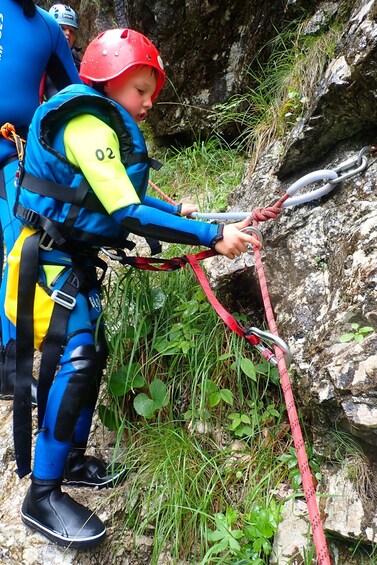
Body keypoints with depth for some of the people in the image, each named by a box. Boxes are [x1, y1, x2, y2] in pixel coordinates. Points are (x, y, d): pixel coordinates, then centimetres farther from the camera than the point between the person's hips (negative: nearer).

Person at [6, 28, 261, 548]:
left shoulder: (107, 126, 12)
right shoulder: (86, 125, -20)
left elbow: (127, 197, 18)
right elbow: (128, 214, -28)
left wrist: (180, 211, 9)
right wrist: (211, 237, -29)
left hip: (76, 259, 10)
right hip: (52, 261, -10)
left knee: (91, 354, 12)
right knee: (74, 359, -16)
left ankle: (71, 458, 28)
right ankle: (42, 497, -7)